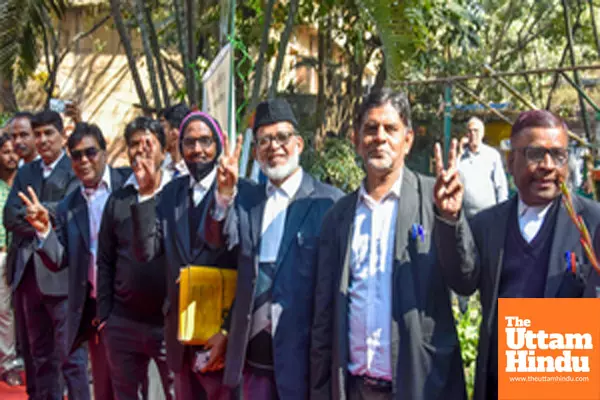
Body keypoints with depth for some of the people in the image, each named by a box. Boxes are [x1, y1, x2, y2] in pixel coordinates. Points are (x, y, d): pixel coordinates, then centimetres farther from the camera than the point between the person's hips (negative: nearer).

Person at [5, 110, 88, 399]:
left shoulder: (75, 171, -2)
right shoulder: (26, 173, 15)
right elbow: (9, 217, 4)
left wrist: (34, 214, -5)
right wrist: (46, 219, -9)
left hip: (61, 275, -6)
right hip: (27, 273, 6)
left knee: (71, 356, -6)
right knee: (39, 355, 14)